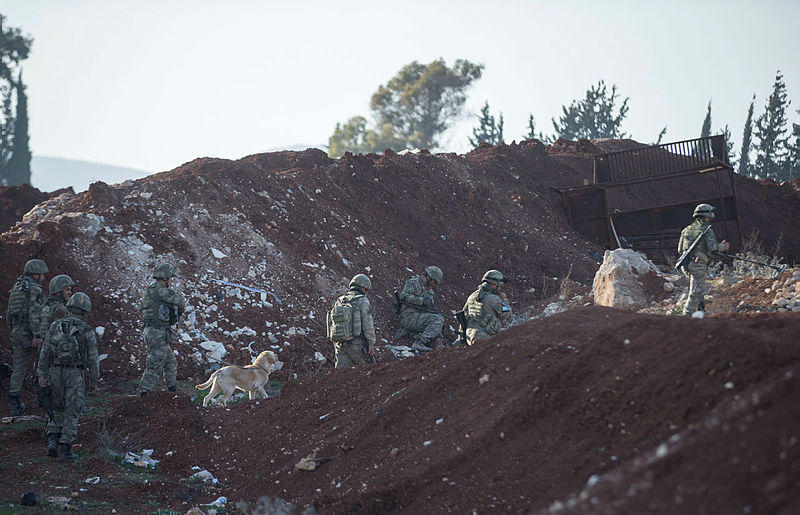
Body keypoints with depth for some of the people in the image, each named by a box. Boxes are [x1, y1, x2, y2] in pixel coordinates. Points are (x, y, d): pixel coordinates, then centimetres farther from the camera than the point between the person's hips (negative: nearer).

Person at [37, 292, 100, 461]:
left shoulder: (55, 326, 2)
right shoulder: (87, 331, -7)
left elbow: (45, 352, 0)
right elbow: (93, 359, -5)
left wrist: (42, 375, 3)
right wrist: (94, 382, 4)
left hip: (55, 372, 3)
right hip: (75, 375, -3)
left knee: (58, 409, 20)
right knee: (71, 413, 5)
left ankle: (52, 442, 5)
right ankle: (65, 450, 1)